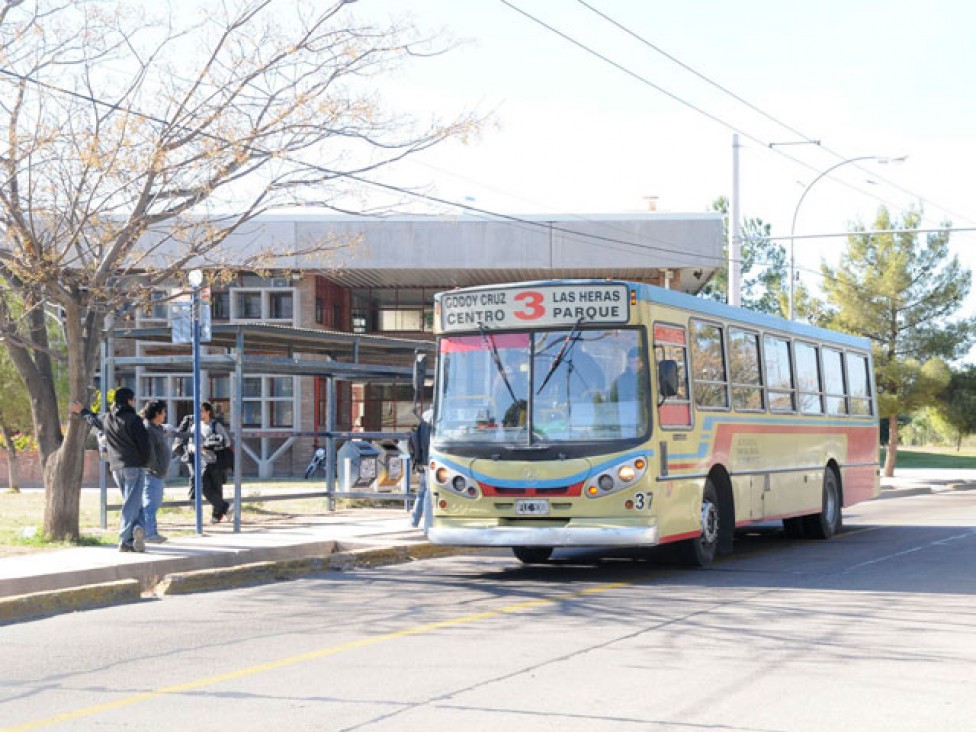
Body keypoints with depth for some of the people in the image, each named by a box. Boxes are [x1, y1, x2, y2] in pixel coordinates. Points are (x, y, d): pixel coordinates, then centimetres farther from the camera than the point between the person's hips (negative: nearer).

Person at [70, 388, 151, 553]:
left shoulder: (107, 419, 10)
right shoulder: (133, 420, -10)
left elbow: (93, 419, 32)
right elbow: (144, 443, -13)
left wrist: (82, 411, 54)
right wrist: (145, 462, 6)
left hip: (116, 468, 6)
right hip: (134, 466, -6)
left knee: (133, 503, 14)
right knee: (131, 503, -6)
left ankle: (137, 527, -4)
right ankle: (125, 541, -13)